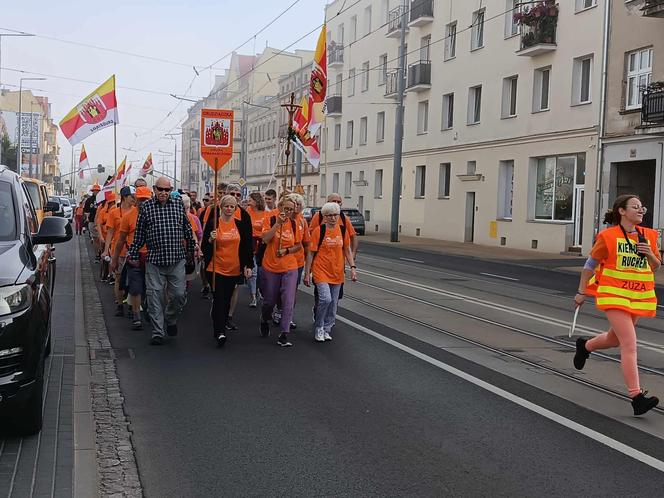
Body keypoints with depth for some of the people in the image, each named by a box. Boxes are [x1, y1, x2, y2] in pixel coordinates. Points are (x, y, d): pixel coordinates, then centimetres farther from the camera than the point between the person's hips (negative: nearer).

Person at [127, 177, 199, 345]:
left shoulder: (179, 204, 6)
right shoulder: (146, 206, 2)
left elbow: (187, 228, 16)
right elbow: (139, 233, 7)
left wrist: (192, 248, 20)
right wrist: (133, 254, 6)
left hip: (177, 259, 1)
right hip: (154, 260, -1)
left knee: (179, 294, 1)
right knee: (155, 295, 1)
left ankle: (170, 319, 30)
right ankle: (158, 333, 10)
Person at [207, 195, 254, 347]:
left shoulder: (240, 224, 4)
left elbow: (246, 247, 8)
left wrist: (248, 265, 2)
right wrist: (211, 239, -20)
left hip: (234, 269, 3)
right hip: (216, 268, -3)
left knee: (227, 300, 10)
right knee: (218, 299, -10)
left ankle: (222, 327, 25)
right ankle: (219, 332, -12)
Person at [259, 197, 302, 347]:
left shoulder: (294, 224, 2)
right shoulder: (271, 220, -5)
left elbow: (299, 246, 8)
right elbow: (265, 239, -20)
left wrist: (287, 250, -9)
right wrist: (278, 223, -23)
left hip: (289, 268, 1)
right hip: (270, 267, -1)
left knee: (288, 302, -8)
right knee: (269, 301, 12)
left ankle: (284, 335, -3)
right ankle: (264, 320, 44)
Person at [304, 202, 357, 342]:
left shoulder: (343, 230, 4)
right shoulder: (318, 231, -8)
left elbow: (347, 250, 14)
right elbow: (311, 253, -5)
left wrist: (353, 267, 4)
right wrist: (307, 273, -5)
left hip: (337, 273, 5)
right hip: (321, 271, -5)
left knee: (333, 303, 8)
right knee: (325, 298, -20)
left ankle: (326, 330, 24)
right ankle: (319, 328, 1)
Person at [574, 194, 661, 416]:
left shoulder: (649, 236, 6)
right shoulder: (608, 236, -9)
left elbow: (656, 266, 14)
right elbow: (590, 264, -1)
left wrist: (650, 254, -9)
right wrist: (581, 292, 2)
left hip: (639, 296, 6)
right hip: (614, 295, -6)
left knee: (615, 338, 22)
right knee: (630, 344, -14)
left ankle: (585, 346, 52)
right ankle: (637, 397, -15)